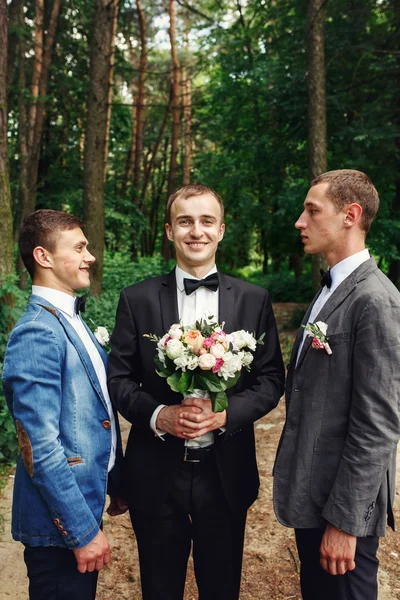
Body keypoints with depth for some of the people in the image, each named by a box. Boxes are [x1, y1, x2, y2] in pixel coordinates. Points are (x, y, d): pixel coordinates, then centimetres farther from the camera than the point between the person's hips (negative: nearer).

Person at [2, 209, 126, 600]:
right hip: (61, 522, -8)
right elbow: (40, 448, -24)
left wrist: (116, 484, 16)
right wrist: (84, 531, -20)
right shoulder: (37, 333, -22)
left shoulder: (71, 320, 7)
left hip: (84, 503, 8)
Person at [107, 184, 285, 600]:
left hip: (226, 472, 1)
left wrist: (225, 412, -17)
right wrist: (158, 415, -18)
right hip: (156, 473, 0)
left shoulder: (253, 300, 0)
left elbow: (271, 379, 0)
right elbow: (118, 379, -1)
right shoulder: (137, 299, -2)